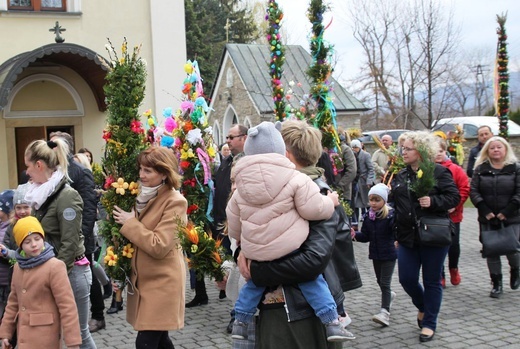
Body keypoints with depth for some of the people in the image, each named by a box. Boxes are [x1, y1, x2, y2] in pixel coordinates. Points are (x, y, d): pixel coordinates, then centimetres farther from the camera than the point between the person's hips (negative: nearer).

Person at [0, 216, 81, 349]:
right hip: (23, 335, 7)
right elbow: (14, 301, 17)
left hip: (44, 338, -7)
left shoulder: (54, 266, -14)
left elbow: (67, 305, -16)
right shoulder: (18, 266, 10)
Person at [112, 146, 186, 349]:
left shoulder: (174, 202, -17)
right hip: (144, 279, 8)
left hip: (162, 282, -8)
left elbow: (158, 246, -24)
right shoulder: (146, 195, 8)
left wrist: (130, 223, -16)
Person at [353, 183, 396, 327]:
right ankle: (389, 295, 49)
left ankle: (385, 312, -8)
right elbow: (366, 236, 5)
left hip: (389, 254, -6)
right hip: (375, 254, 6)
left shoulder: (390, 215, -15)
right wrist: (355, 234, -12)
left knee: (385, 282, -9)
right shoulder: (368, 216, 2)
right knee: (380, 281, 21)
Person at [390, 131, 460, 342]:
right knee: (407, 279, 4)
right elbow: (394, 202, 16)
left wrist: (433, 201, -24)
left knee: (432, 281, 6)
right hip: (408, 237, 5)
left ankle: (429, 323, 20)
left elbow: (454, 197, -8)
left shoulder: (438, 172, -7)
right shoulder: (400, 176, 10)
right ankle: (422, 307, 35)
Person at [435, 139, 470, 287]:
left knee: (454, 244, 12)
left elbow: (464, 189, -4)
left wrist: (455, 205, -13)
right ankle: (440, 277, 18)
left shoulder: (456, 170, -2)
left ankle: (453, 268, 40)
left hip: (452, 215, 1)